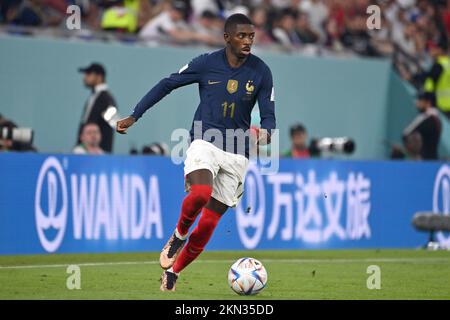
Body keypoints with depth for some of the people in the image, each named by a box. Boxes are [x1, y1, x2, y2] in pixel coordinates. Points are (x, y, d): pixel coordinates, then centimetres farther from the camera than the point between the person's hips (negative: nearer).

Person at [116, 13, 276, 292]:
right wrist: (134, 117, 6)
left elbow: (268, 115, 1)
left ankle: (172, 273, 21)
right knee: (201, 193, -34)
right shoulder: (206, 64, -4)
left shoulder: (261, 72, -2)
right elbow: (167, 85, 6)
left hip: (237, 154, 2)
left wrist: (265, 134, -23)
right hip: (205, 142, -2)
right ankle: (178, 236, -3)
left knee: (209, 223, 0)